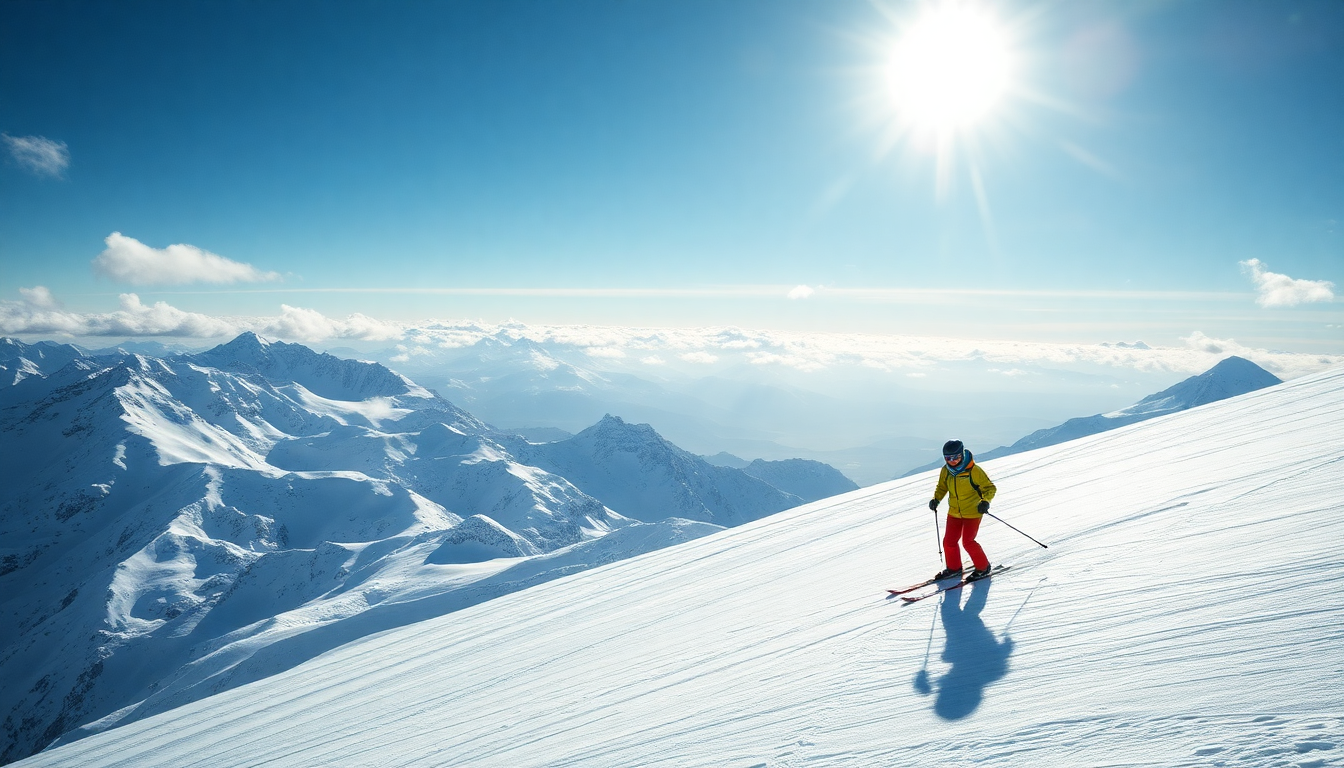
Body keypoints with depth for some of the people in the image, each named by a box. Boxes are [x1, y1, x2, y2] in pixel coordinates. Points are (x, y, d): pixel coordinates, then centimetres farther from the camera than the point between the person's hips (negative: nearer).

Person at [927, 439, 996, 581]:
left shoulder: (973, 470, -19)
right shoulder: (946, 470, -3)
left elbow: (989, 488, -11)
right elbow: (942, 487, 14)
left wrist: (985, 501, -28)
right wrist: (936, 499, -3)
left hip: (972, 512, -6)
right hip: (954, 512, 6)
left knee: (967, 542, -9)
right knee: (949, 541, 7)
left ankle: (983, 568, 14)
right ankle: (954, 568, 30)